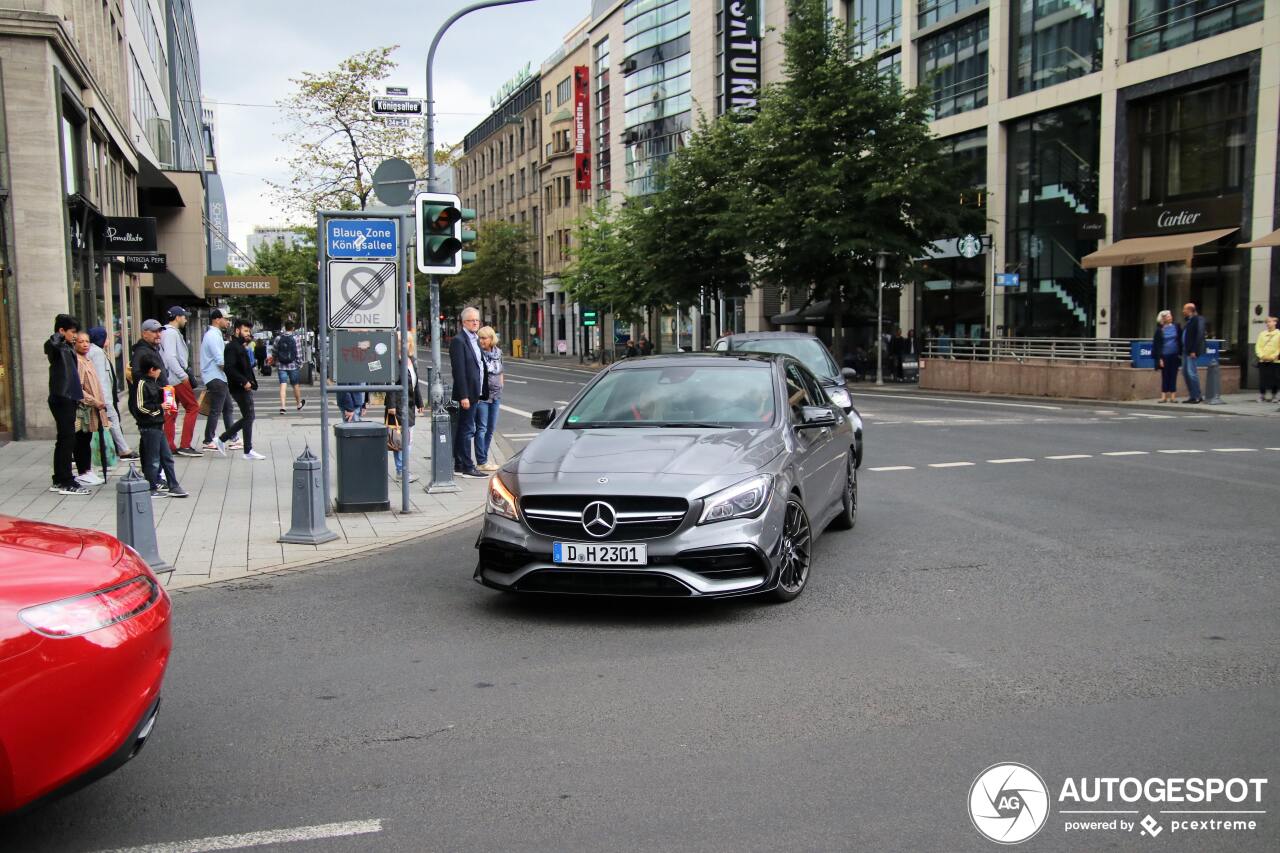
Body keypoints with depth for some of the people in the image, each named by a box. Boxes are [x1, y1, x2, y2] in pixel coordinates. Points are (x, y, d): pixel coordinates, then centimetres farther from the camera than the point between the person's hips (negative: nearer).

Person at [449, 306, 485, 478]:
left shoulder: (475, 340, 16)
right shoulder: (458, 341, -13)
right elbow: (459, 370, -17)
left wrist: (480, 392, 12)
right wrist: (464, 396, -21)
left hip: (475, 392, 9)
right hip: (467, 392, -9)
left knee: (463, 429, 13)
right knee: (467, 429, -5)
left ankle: (459, 465, 19)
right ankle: (467, 467, 0)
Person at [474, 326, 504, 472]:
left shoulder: (498, 352, 7)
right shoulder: (478, 353, -10)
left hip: (495, 396, 6)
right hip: (481, 395, -6)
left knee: (491, 428, 10)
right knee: (481, 428, -3)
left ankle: (483, 458, 19)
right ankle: (481, 462, 1)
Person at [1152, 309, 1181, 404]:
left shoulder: (1176, 327, 3)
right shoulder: (1160, 330, -1)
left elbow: (1180, 340, 7)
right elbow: (1157, 345, 0)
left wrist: (1180, 353, 1)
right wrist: (1159, 358, -5)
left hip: (1174, 356, 1)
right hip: (1164, 356, -1)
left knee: (1173, 376, 4)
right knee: (1165, 376, 3)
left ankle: (1173, 396, 8)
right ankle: (1164, 396, 8)